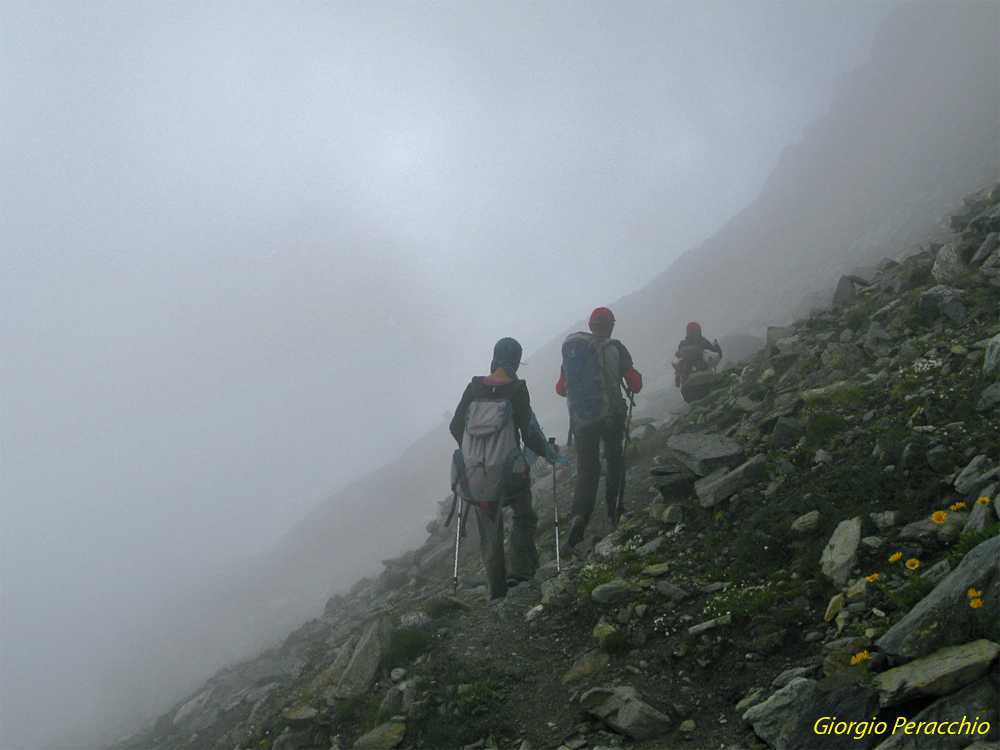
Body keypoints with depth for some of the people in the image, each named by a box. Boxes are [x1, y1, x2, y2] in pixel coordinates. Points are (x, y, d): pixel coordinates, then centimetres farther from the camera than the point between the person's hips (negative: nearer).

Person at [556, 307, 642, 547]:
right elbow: (635, 385, -2)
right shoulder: (615, 348, -4)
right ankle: (615, 511, 22)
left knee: (586, 469, 5)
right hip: (611, 417, -2)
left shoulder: (571, 349, 6)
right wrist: (633, 382, 21)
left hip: (581, 421, 2)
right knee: (615, 462, 19)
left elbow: (561, 388, 13)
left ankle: (579, 515, -15)